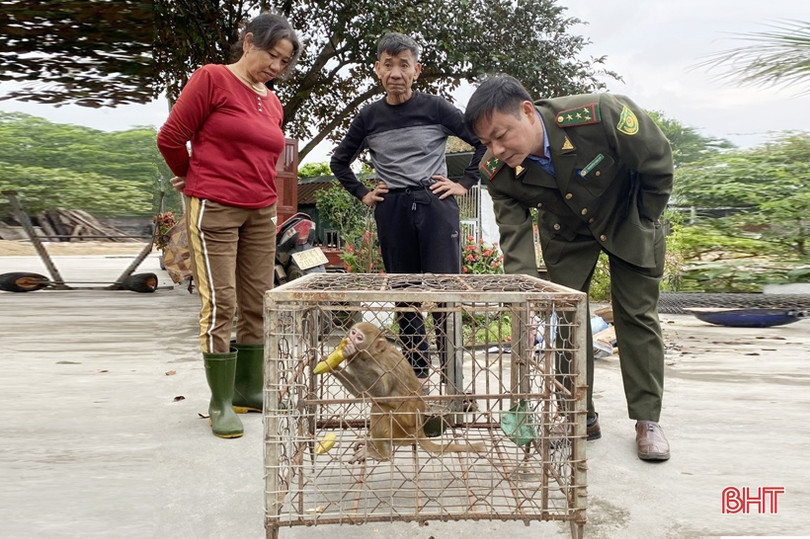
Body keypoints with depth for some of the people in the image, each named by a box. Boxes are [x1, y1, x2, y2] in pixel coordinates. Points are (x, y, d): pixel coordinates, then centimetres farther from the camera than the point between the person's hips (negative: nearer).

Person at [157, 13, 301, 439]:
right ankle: (220, 403, 3)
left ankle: (249, 391, 19)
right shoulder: (212, 78, -5)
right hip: (213, 210, -6)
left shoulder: (273, 103, 14)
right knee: (220, 305, -6)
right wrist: (193, 179, 9)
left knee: (258, 305, 7)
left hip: (261, 213, 7)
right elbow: (171, 137, -5)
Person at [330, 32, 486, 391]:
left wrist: (464, 183, 0)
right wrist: (363, 194, 12)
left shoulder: (435, 108, 2)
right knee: (405, 295, 6)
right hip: (392, 211, 3)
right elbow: (339, 161, 22)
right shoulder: (369, 117, 9)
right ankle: (418, 375, 16)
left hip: (435, 204, -2)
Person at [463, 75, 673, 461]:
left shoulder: (601, 115, -38)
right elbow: (514, 235, -24)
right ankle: (581, 415, 14)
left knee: (637, 315, -1)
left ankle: (647, 419, 10)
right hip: (567, 233, 3)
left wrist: (644, 223, -10)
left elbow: (659, 165, -22)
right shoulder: (498, 173, -27)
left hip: (628, 219, -2)